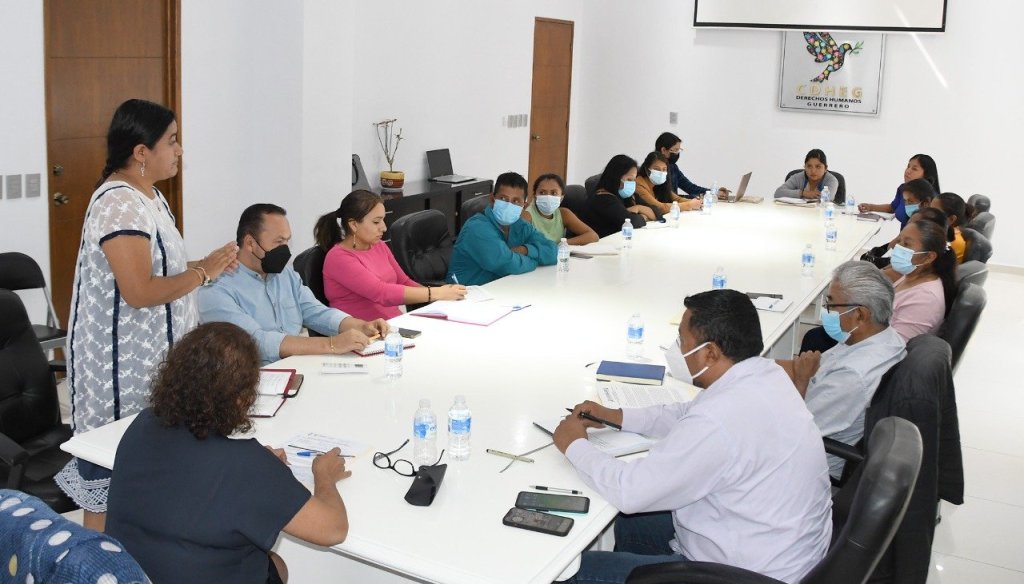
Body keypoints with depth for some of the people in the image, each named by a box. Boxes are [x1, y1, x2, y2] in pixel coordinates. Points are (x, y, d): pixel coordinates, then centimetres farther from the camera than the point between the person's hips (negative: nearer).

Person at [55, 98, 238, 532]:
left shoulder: (147, 195, 11)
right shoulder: (119, 203, -21)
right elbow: (140, 293, -26)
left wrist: (205, 265, 6)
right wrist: (204, 272, -16)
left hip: (149, 358, 10)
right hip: (122, 366, -10)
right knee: (112, 477, 1)